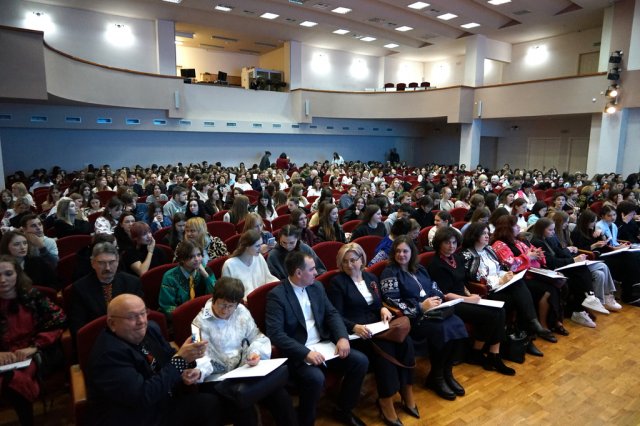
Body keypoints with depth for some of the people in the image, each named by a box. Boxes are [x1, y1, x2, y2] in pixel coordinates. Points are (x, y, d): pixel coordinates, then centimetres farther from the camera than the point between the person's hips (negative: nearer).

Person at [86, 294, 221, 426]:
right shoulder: (108, 354, -24)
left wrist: (186, 371, -13)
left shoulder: (150, 328, -2)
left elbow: (170, 358, 10)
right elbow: (143, 397, -28)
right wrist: (180, 359, -28)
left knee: (211, 402, -11)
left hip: (164, 401, 7)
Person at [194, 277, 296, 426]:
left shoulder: (241, 312, 5)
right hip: (218, 379, -3)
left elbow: (258, 337, 8)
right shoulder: (201, 322, -6)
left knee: (282, 371, -23)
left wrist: (256, 352, -13)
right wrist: (197, 372, -32)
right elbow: (200, 357, -10)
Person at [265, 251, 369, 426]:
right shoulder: (277, 295, -14)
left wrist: (342, 337, -11)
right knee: (316, 378, -33)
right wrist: (305, 352, -28)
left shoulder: (317, 287, 7)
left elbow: (332, 313, 8)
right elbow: (275, 334, -21)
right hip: (297, 353, -6)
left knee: (360, 361, -7)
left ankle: (343, 410, 15)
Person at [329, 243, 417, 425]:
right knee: (384, 348, -32)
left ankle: (407, 392, -8)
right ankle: (386, 401, -17)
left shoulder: (371, 278, 14)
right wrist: (355, 327, -26)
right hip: (355, 331, -5)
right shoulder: (337, 282, -3)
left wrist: (384, 309, -5)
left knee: (406, 342, -21)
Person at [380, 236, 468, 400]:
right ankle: (436, 377, -8)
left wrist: (438, 298, -3)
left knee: (457, 324, -20)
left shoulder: (419, 269, 18)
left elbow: (434, 287, 21)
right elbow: (393, 302, -14)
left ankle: (447, 371, -2)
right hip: (412, 317, -7)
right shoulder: (390, 273, -4)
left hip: (432, 310, 7)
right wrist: (421, 306, -18)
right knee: (441, 329, -30)